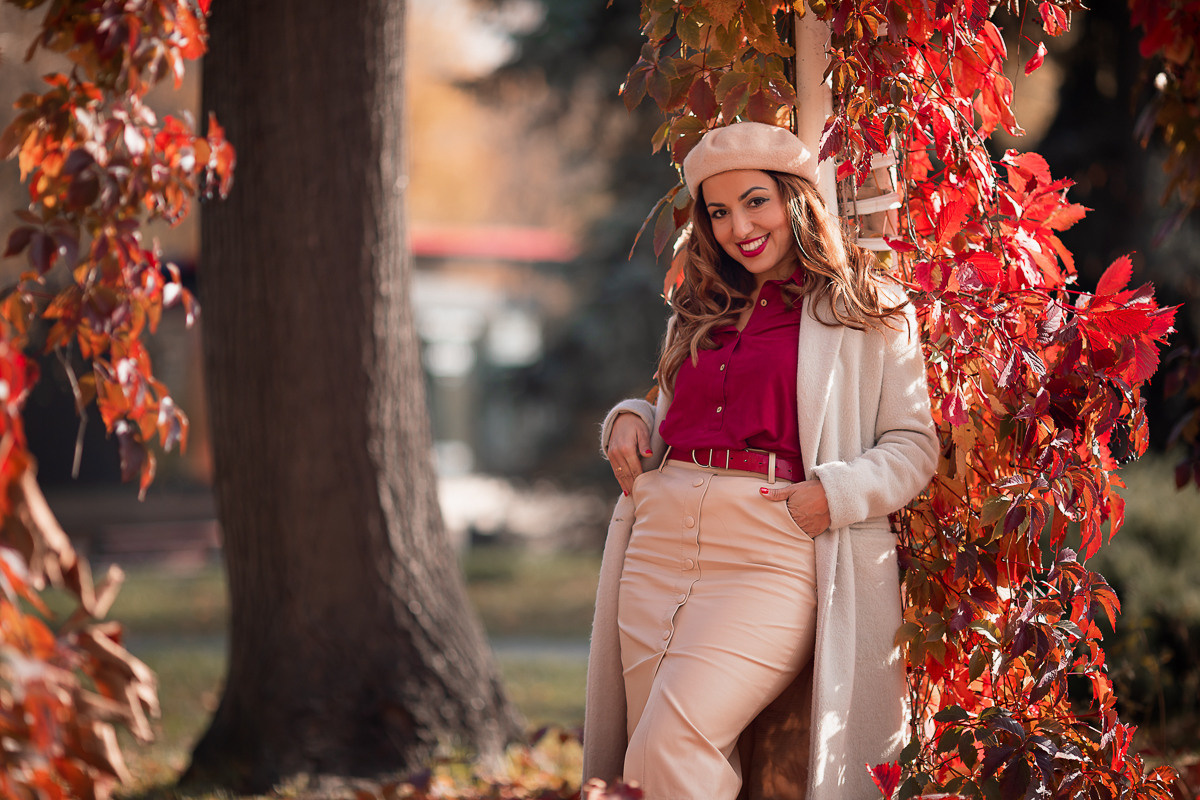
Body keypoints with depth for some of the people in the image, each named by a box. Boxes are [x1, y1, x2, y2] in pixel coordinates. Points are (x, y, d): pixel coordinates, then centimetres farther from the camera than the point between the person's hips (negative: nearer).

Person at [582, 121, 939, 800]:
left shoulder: (867, 312, 5)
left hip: (771, 553, -6)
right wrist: (629, 419, 10)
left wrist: (833, 494, -15)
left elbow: (914, 445, 1)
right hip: (662, 541, 6)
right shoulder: (700, 312, 22)